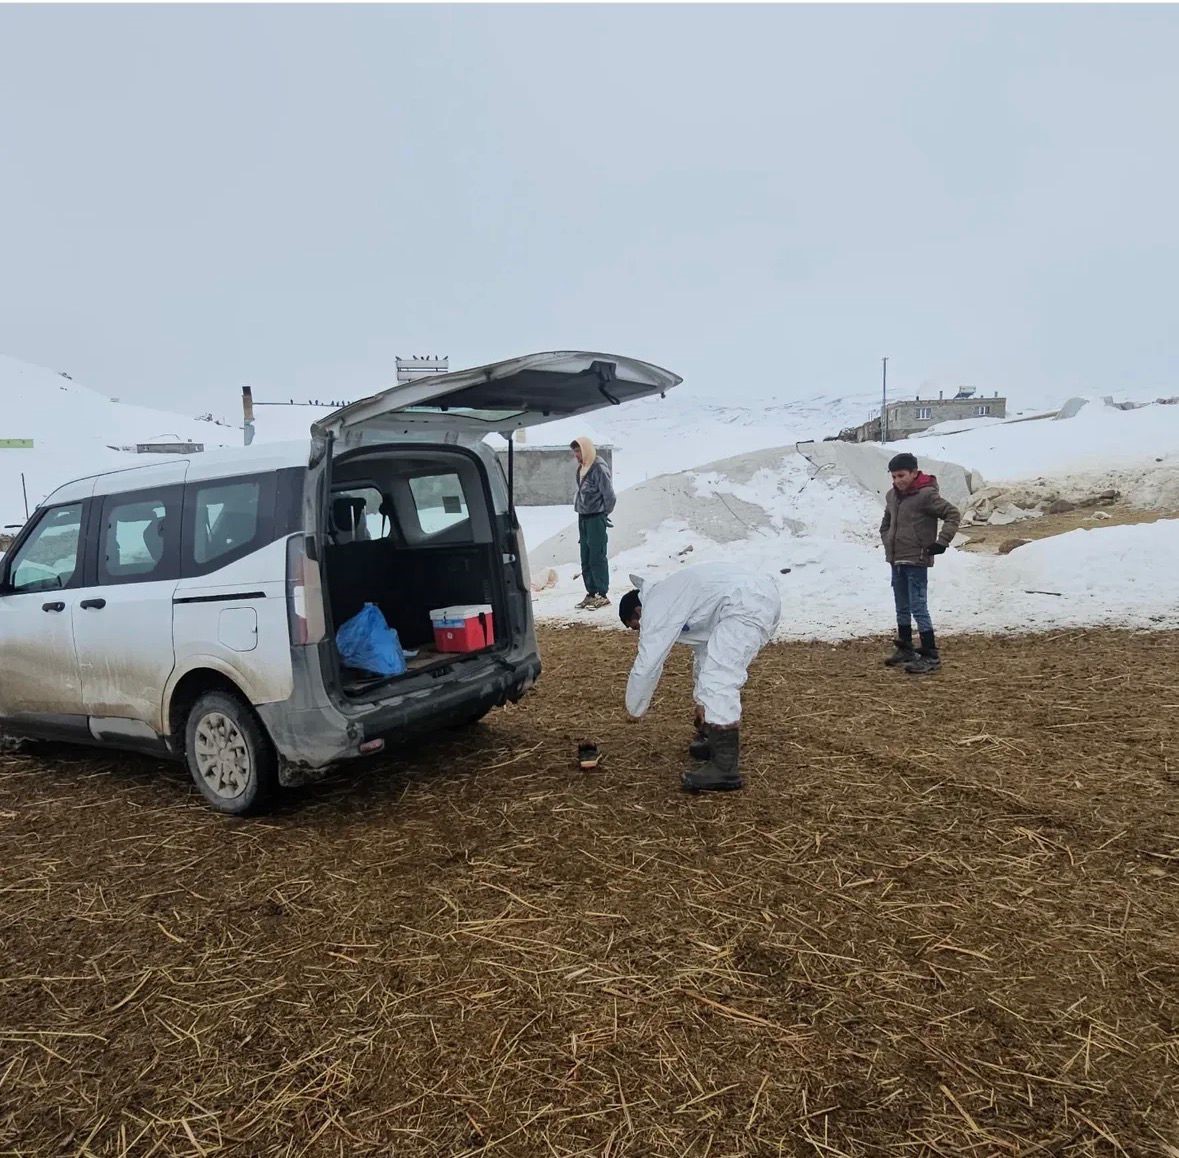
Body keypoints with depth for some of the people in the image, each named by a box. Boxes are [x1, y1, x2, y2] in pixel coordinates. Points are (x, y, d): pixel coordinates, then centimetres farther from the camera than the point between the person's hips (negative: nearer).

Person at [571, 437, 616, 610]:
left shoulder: (599, 467, -14)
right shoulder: (581, 468, 12)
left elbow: (609, 494, -15)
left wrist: (605, 513, -8)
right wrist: (580, 510, 13)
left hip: (596, 518, -9)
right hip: (583, 518, 9)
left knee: (597, 558, -6)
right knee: (586, 559, 10)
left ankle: (602, 595, 0)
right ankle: (591, 593, 17)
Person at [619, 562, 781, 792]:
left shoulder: (655, 609, -3)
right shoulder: (669, 598, 26)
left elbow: (646, 666, -4)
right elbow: (703, 644, 32)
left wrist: (634, 710, 13)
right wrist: (702, 697, 33)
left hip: (748, 604, -11)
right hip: (761, 594, 11)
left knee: (719, 678, -12)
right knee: (716, 668, 23)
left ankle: (725, 769, -12)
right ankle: (713, 739, 34)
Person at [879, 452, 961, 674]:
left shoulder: (926, 494, -14)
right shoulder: (892, 496, 9)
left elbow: (953, 514, -12)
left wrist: (942, 541, -18)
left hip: (916, 561, -8)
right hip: (896, 561, 8)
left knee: (919, 608, -8)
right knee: (902, 608, 16)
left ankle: (931, 656, -2)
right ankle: (905, 650, 29)